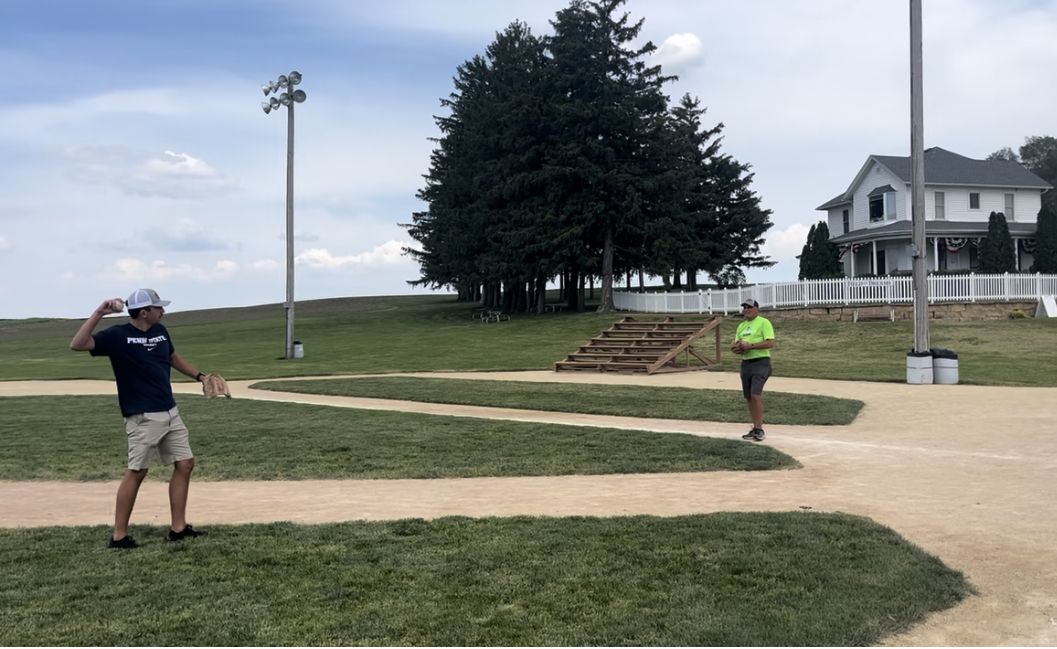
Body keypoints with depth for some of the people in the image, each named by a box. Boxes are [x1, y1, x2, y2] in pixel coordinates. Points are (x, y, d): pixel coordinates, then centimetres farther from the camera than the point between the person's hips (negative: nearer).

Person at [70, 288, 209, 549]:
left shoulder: (160, 331, 10)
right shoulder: (117, 335, -10)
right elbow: (77, 344, -22)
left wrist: (199, 376, 29)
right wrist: (99, 313, -27)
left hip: (170, 413, 8)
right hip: (143, 417, -7)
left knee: (185, 463, 7)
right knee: (136, 472, -5)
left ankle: (178, 528, 15)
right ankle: (119, 535, 6)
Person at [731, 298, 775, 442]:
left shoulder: (763, 322, -5)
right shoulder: (741, 326, 17)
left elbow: (771, 342, -15)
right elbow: (735, 346, 19)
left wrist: (750, 345, -20)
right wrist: (739, 347, -5)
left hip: (760, 362, -8)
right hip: (745, 363, 8)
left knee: (756, 395, -18)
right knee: (748, 397, 8)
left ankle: (760, 429, -11)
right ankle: (755, 428, 17)